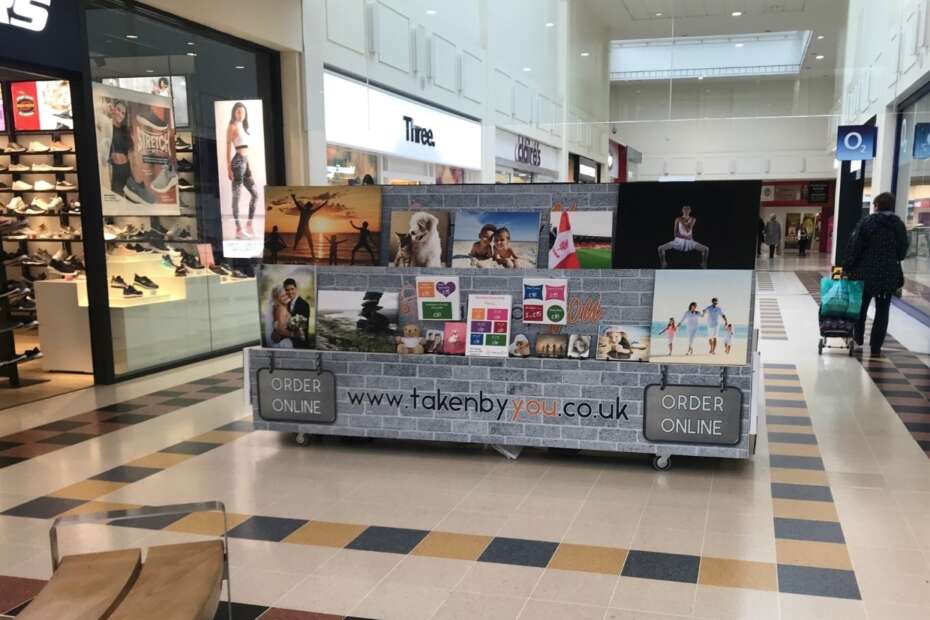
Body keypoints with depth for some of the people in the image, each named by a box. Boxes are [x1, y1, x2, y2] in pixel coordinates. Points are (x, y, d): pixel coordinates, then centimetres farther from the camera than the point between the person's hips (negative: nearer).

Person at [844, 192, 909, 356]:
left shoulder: (866, 222, -9)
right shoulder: (899, 225, 4)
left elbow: (854, 247, -12)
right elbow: (902, 251, 10)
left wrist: (847, 267, -5)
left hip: (866, 273, -2)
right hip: (889, 275, 2)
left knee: (861, 307, 17)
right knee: (882, 311, 7)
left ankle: (858, 338, 28)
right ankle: (876, 347, 6)